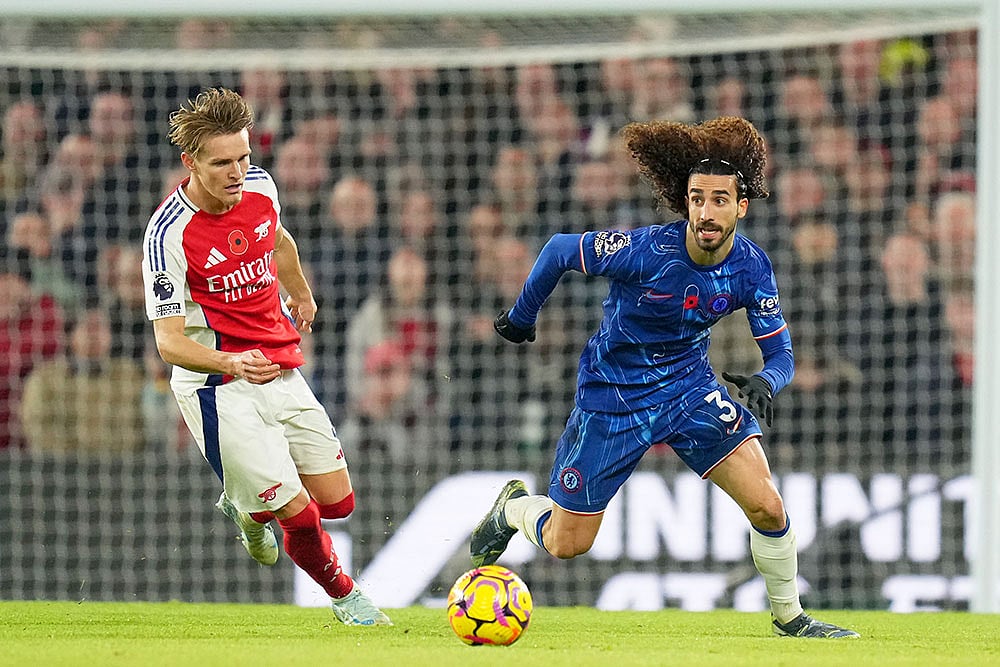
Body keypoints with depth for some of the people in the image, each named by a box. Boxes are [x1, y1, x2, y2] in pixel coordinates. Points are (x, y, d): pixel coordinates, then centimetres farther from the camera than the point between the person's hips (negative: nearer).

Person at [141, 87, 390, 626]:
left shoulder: (259, 186, -3)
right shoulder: (168, 234, -22)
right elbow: (168, 340, -23)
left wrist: (301, 295, 39)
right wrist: (232, 364, -40)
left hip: (282, 373, 6)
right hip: (220, 388, -6)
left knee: (337, 500, 9)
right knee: (298, 514, -7)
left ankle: (250, 507, 41)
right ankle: (343, 594, 24)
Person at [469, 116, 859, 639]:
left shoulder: (750, 267, -16)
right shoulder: (644, 251, -28)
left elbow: (780, 354, -9)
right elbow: (558, 250, -12)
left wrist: (765, 383, -33)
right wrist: (521, 317, 2)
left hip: (689, 387, 3)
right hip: (612, 395, -3)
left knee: (767, 507, -13)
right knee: (565, 544, 4)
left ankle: (789, 617, 11)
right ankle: (513, 508, 40)